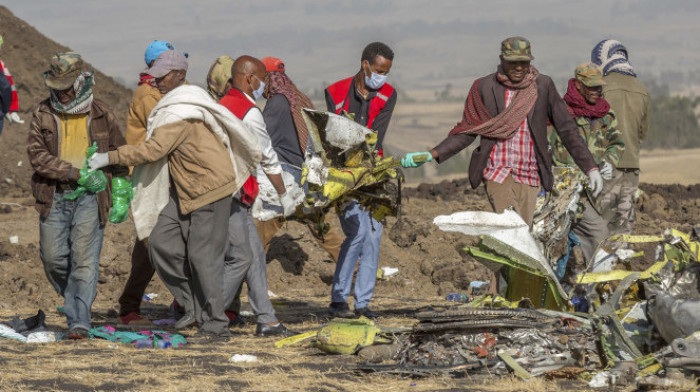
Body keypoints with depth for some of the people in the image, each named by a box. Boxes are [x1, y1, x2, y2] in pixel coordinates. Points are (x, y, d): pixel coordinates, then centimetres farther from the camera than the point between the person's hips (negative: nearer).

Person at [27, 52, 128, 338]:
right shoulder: (43, 113, 4)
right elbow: (37, 155, -6)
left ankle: (79, 321, -9)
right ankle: (75, 301, 27)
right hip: (54, 197, 2)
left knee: (84, 260, -8)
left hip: (89, 198, -2)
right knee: (53, 258, 3)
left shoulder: (101, 115, 4)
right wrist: (74, 172, -15)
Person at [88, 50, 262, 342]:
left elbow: (152, 150, -25)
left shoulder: (180, 112, -20)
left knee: (203, 256, -7)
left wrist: (109, 158, -21)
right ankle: (194, 307, 11)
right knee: (162, 242, 2)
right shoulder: (179, 103, 12)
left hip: (209, 189, -10)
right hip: (184, 189, 10)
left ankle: (216, 326, -1)